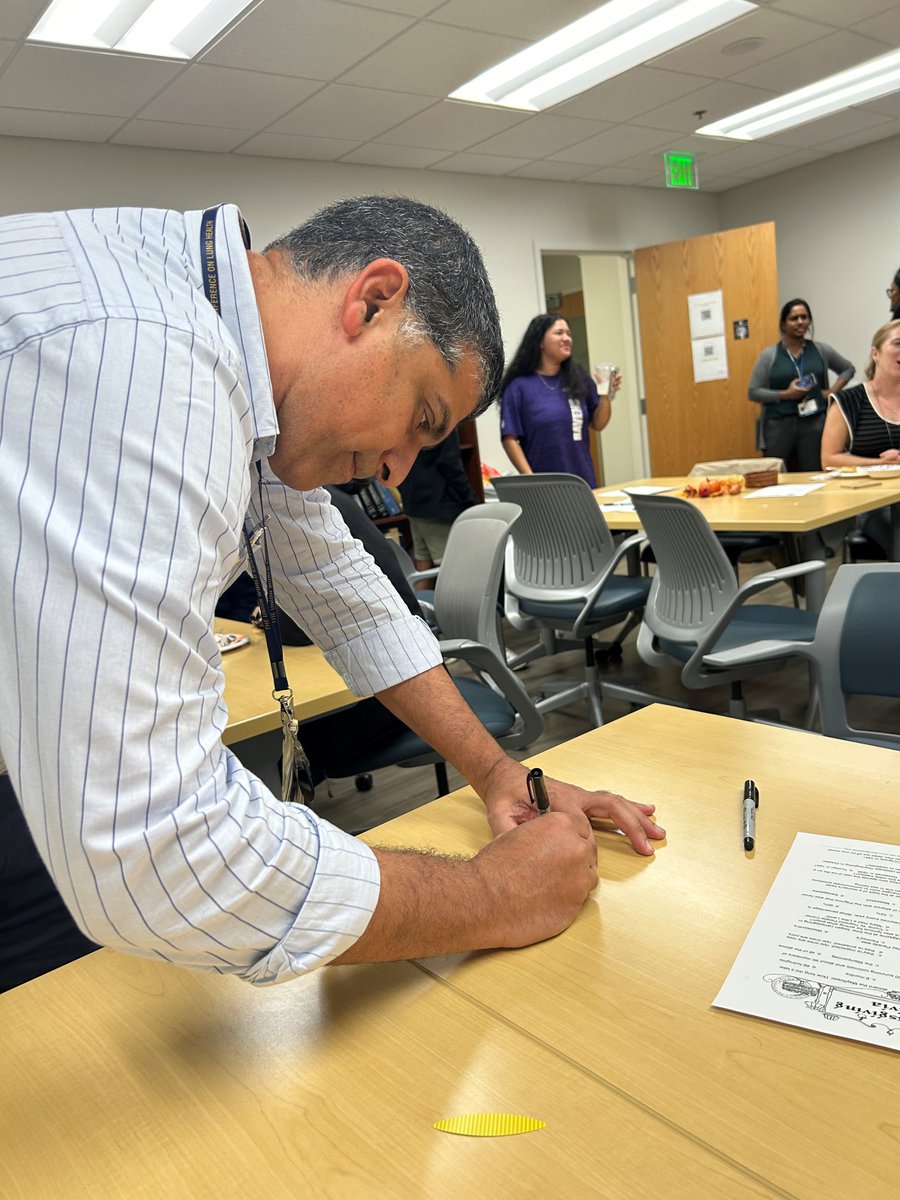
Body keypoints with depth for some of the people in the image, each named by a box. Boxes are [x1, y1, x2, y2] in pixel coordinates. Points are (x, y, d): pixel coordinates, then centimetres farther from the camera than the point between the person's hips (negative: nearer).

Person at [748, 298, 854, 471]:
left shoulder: (821, 350, 10)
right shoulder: (769, 355, 3)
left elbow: (848, 369, 25)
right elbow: (753, 392, -1)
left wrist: (832, 392, 7)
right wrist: (785, 394, -12)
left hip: (815, 423, 2)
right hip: (779, 424, -2)